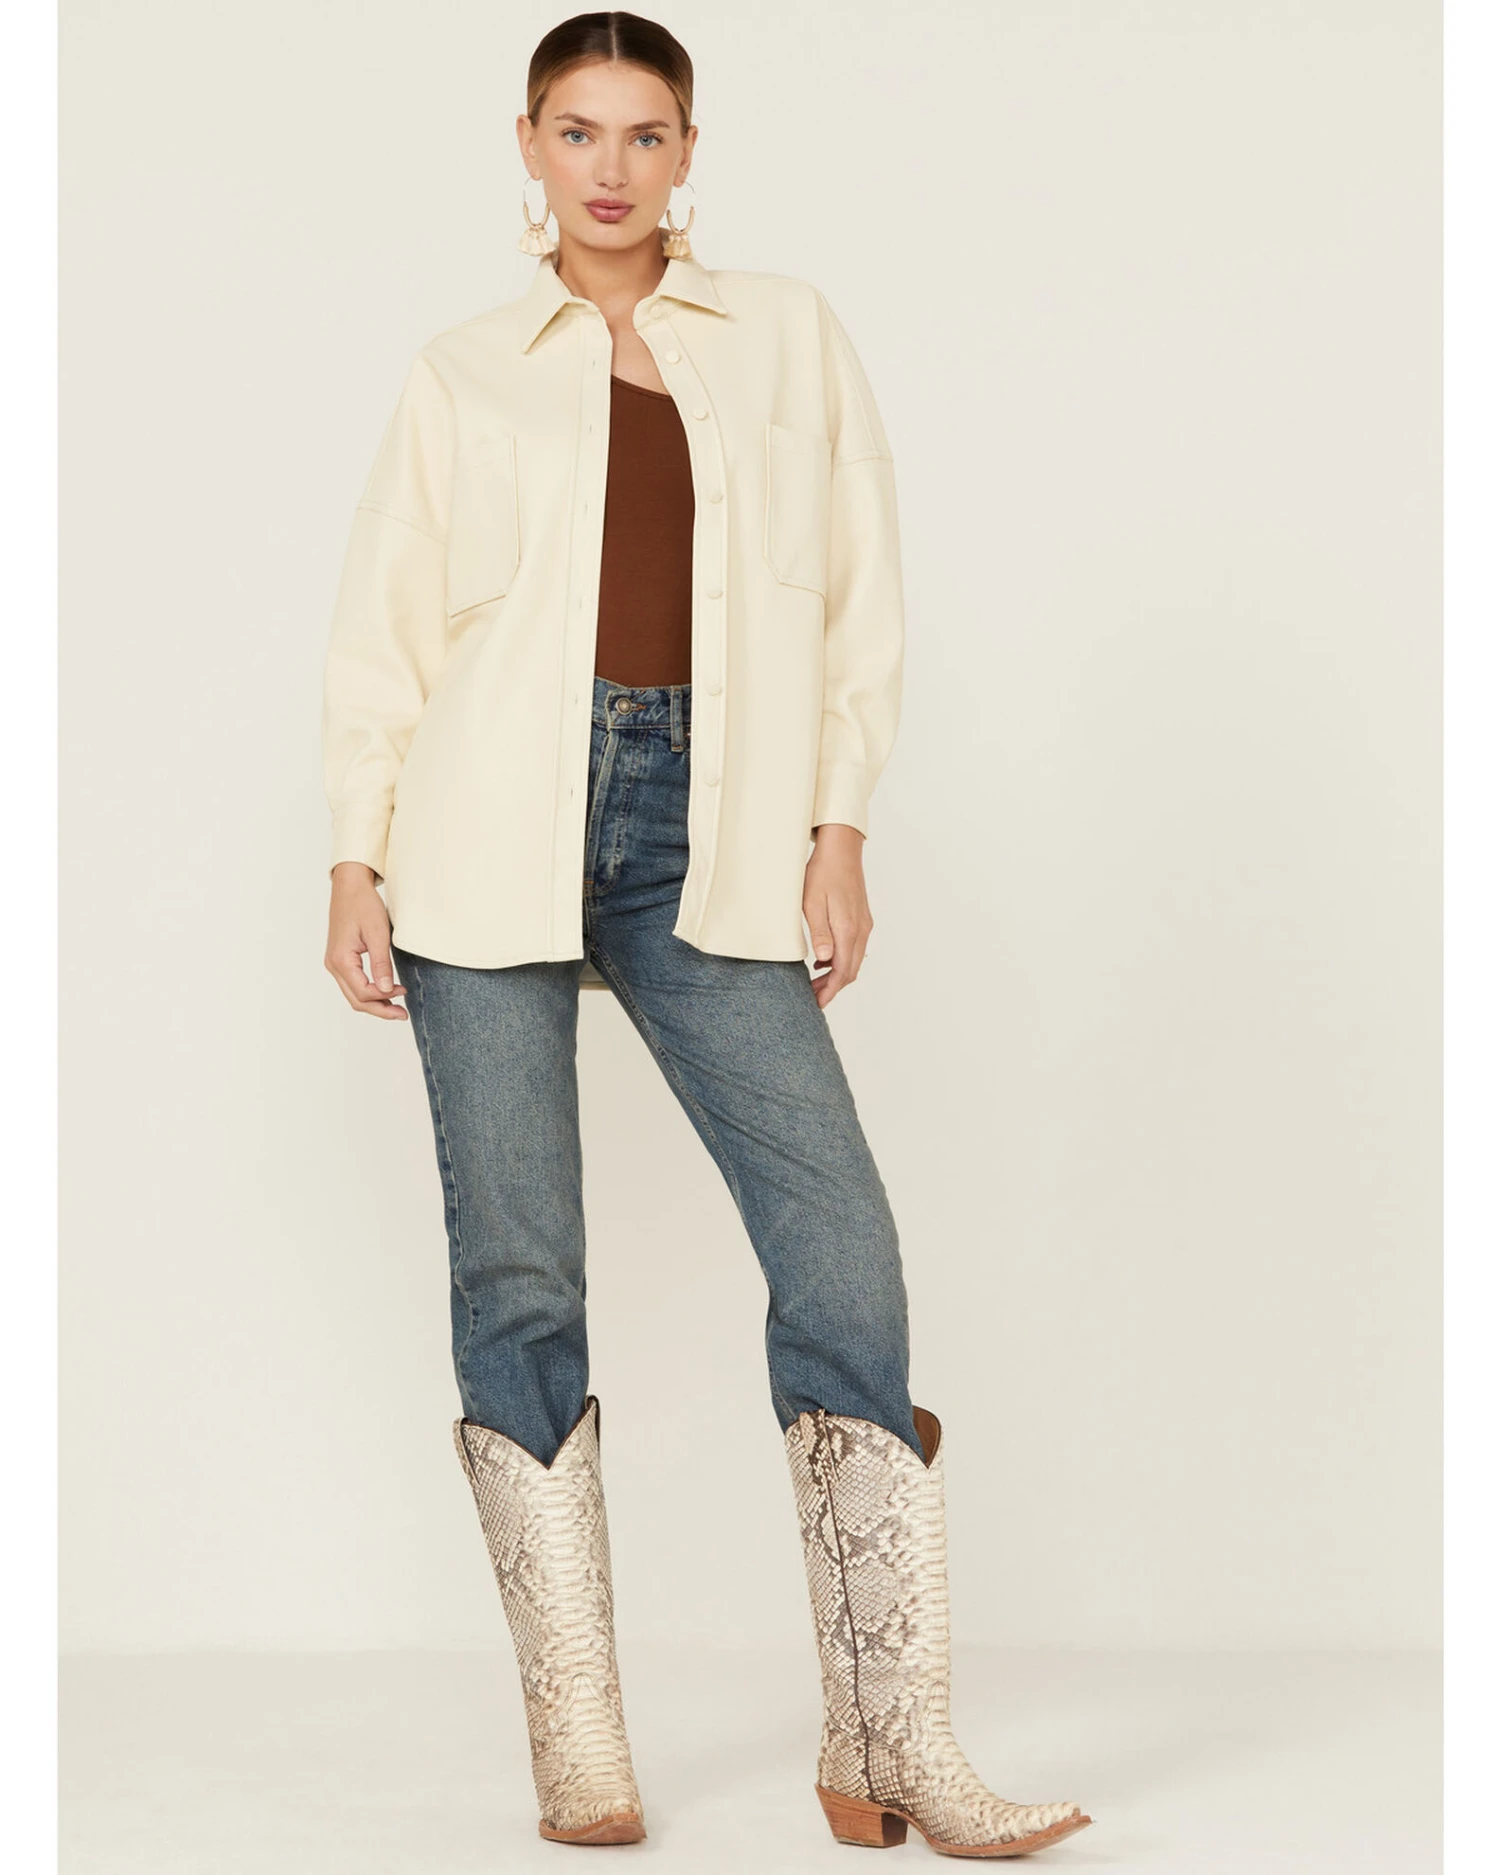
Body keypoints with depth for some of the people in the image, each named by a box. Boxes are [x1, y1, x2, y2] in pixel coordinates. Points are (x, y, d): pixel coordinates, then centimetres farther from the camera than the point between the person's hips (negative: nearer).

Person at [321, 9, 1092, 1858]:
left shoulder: (788, 337, 13)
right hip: (497, 839, 0)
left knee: (842, 1244, -10)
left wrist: (838, 826, 3)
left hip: (707, 841, 1)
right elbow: (381, 626, 10)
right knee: (517, 1271, -2)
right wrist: (357, 864, 2)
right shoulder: (461, 373, 11)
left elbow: (856, 594, 11)